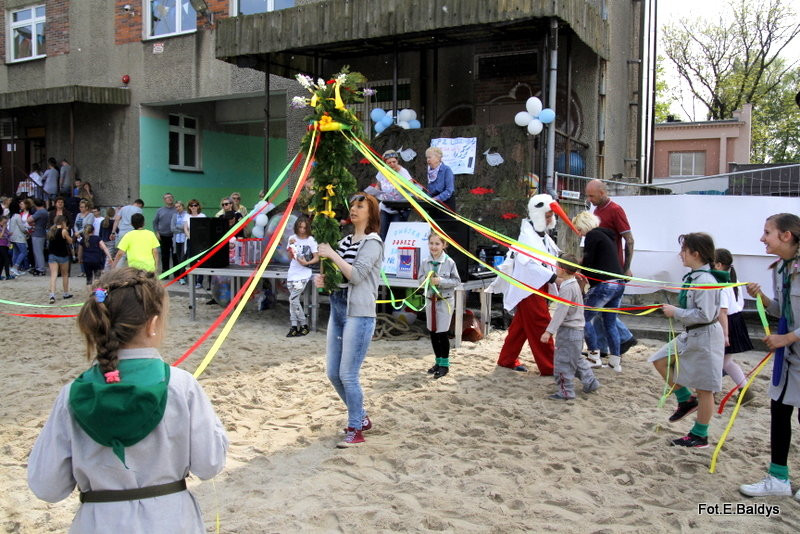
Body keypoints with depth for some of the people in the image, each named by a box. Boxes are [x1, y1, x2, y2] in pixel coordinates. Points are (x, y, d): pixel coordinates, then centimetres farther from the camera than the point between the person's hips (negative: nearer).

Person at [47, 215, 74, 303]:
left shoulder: (51, 231, 5)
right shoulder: (64, 231, -11)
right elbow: (70, 241, -3)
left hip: (52, 255, 3)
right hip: (62, 255, -3)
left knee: (53, 275, -3)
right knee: (65, 275, 15)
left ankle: (52, 295, -19)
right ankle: (66, 293, 27)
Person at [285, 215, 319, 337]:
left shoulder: (311, 240, -4)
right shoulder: (292, 238, 8)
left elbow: (316, 258, -4)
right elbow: (290, 257, 10)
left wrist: (307, 263, -21)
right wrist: (290, 245, -6)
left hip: (303, 275, -5)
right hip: (292, 273, 5)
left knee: (293, 299, -13)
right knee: (293, 300, 3)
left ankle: (304, 325, -2)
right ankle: (294, 326, 6)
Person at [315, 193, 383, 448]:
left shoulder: (372, 242, -7)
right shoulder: (345, 240, 15)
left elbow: (356, 275, -19)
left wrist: (332, 254, -16)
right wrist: (324, 278, 1)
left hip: (359, 314, -8)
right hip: (338, 309, 8)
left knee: (348, 374, -6)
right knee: (333, 373, 11)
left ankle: (355, 430, 9)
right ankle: (361, 417, 29)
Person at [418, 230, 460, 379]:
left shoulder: (449, 262, -8)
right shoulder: (425, 262, 2)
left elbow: (457, 281, -6)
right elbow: (420, 279, 8)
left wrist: (441, 281, -19)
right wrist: (427, 279, -14)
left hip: (445, 301, -4)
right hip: (430, 300, 4)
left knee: (442, 332, -4)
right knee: (433, 332, 10)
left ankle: (445, 364, 9)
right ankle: (438, 361, 25)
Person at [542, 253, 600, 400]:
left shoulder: (567, 288, -22)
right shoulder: (573, 284, 9)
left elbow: (560, 312, -27)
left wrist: (549, 331, -30)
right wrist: (560, 284, 26)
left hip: (568, 331, -10)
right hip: (576, 330, 10)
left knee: (563, 361, -2)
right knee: (576, 359, 23)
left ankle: (565, 392, 5)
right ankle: (590, 382, 31)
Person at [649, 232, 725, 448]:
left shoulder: (705, 280, -23)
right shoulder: (694, 277, 6)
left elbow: (704, 315, -26)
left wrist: (676, 312, -18)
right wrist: (676, 310, 4)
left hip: (705, 337, -10)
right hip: (691, 335, 10)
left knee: (704, 388, 2)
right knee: (660, 360, 10)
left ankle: (700, 436, 15)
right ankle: (686, 400, 22)